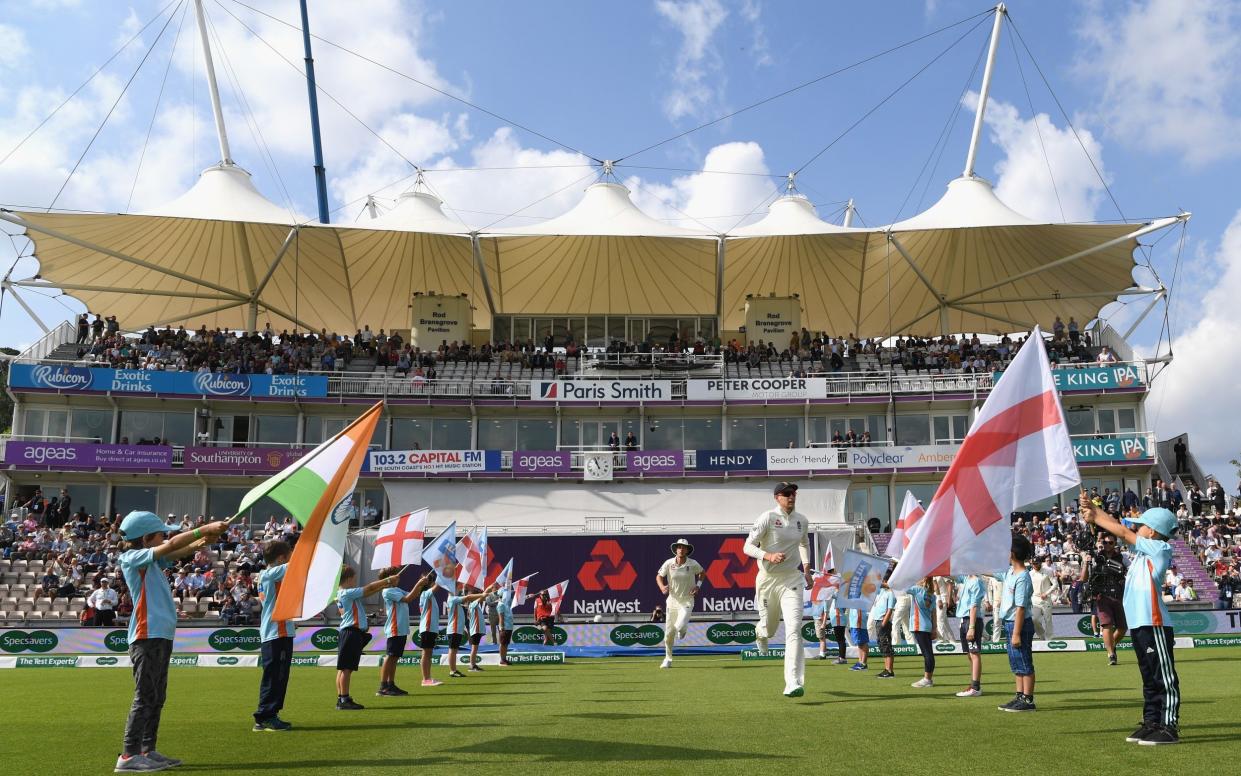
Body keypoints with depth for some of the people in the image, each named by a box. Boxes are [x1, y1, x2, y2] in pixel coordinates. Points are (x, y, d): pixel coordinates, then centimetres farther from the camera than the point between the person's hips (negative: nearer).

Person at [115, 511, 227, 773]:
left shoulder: (152, 560, 15)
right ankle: (128, 756, -5)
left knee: (157, 697, 12)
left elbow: (178, 552, 10)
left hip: (160, 636, 9)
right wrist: (205, 529, -16)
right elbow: (172, 545, -18)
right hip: (147, 637, -9)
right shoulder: (133, 558, -9)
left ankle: (148, 751, 18)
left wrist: (202, 541, -10)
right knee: (145, 698, -8)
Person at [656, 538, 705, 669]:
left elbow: (701, 572, 12)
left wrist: (698, 585, -3)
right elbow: (659, 576, 4)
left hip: (687, 600, -2)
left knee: (680, 626, -22)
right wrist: (662, 587, -15)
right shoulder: (669, 563, -6)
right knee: (669, 632, 5)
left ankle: (682, 628, 17)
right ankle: (668, 659, 24)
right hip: (672, 600, 2)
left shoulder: (693, 564, -7)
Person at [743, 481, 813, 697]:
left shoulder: (802, 520, 6)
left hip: (792, 580, 2)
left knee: (794, 629, -13)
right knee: (768, 627, 13)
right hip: (767, 579, -2)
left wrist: (806, 569, 18)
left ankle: (793, 683, -16)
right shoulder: (768, 518, -10)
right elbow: (748, 546, -13)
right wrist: (768, 555, -29)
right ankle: (761, 633, 54)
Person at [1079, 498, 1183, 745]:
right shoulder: (1143, 549, 14)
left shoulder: (1161, 548, -8)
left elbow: (1124, 533, -10)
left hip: (1155, 625, -9)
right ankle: (1152, 723, 23)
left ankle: (1170, 727, 0)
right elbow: (1123, 534, 15)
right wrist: (1093, 512, 7)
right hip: (1139, 624, 9)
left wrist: (1096, 518, -3)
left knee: (1165, 678, -3)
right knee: (1150, 678, 15)